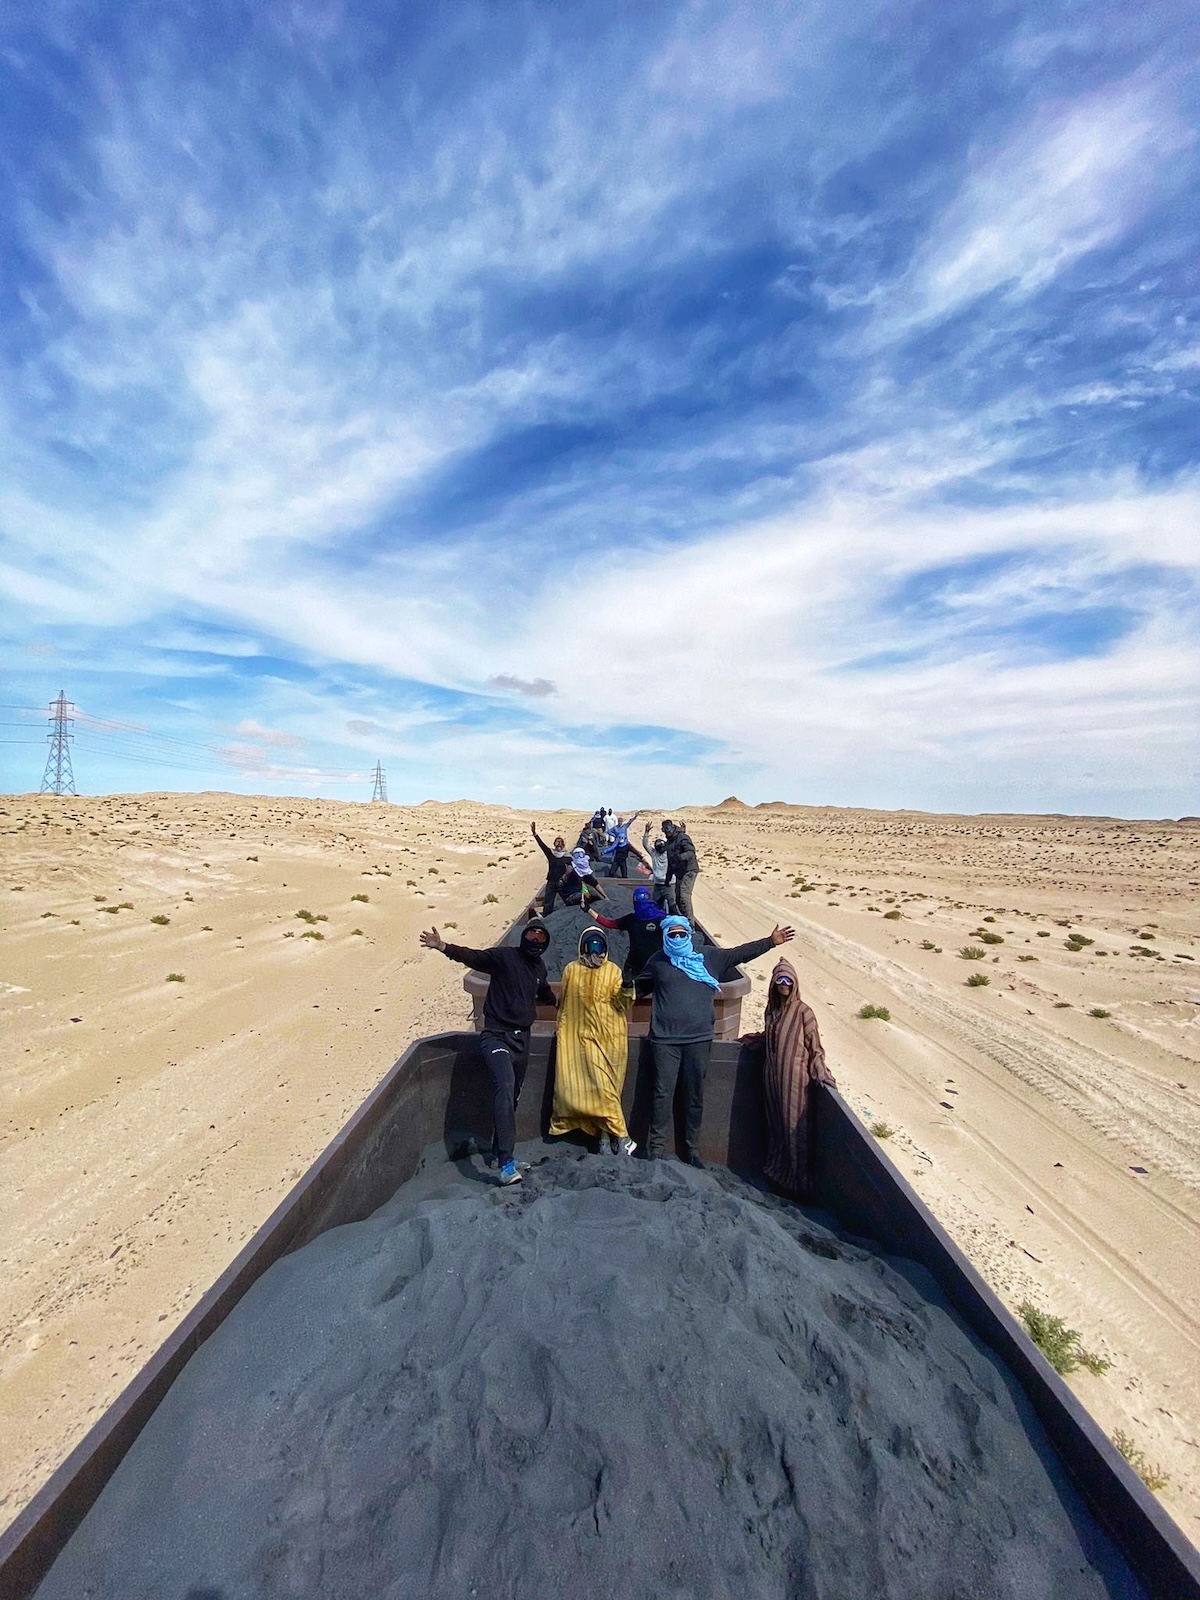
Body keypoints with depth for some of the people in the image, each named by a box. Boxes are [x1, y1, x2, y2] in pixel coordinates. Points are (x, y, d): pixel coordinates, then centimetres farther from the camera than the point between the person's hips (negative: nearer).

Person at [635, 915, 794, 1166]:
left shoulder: (708, 956, 7)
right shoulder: (657, 962, 6)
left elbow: (739, 953, 9)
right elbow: (639, 986, 22)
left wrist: (770, 941, 6)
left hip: (699, 1039, 1)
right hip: (665, 1040, -1)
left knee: (695, 1096, 10)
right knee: (663, 1094, 0)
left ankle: (692, 1150, 22)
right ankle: (655, 1148, 12)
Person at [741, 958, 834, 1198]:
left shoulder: (803, 1011, -10)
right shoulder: (772, 1010, 6)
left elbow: (814, 1046, -7)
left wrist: (819, 1072, -16)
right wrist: (750, 1039, 22)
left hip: (794, 1078, -5)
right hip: (772, 1077, 5)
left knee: (794, 1125, 2)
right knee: (776, 1124, 14)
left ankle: (798, 1180, 17)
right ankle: (777, 1172, 30)